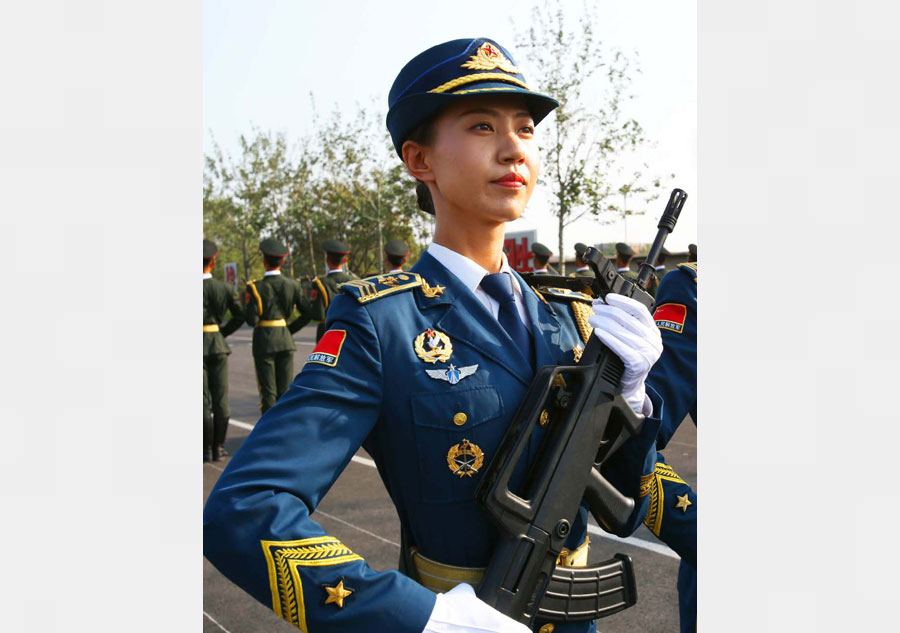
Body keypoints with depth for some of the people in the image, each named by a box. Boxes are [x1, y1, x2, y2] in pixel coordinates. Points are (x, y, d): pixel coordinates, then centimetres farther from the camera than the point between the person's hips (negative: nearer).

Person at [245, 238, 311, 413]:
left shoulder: (256, 287, -11)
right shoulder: (293, 285, 0)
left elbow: (252, 320, -12)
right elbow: (307, 314, 3)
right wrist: (289, 329, 12)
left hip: (264, 341, -3)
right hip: (285, 339, 3)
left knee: (268, 392, 4)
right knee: (285, 391, 9)